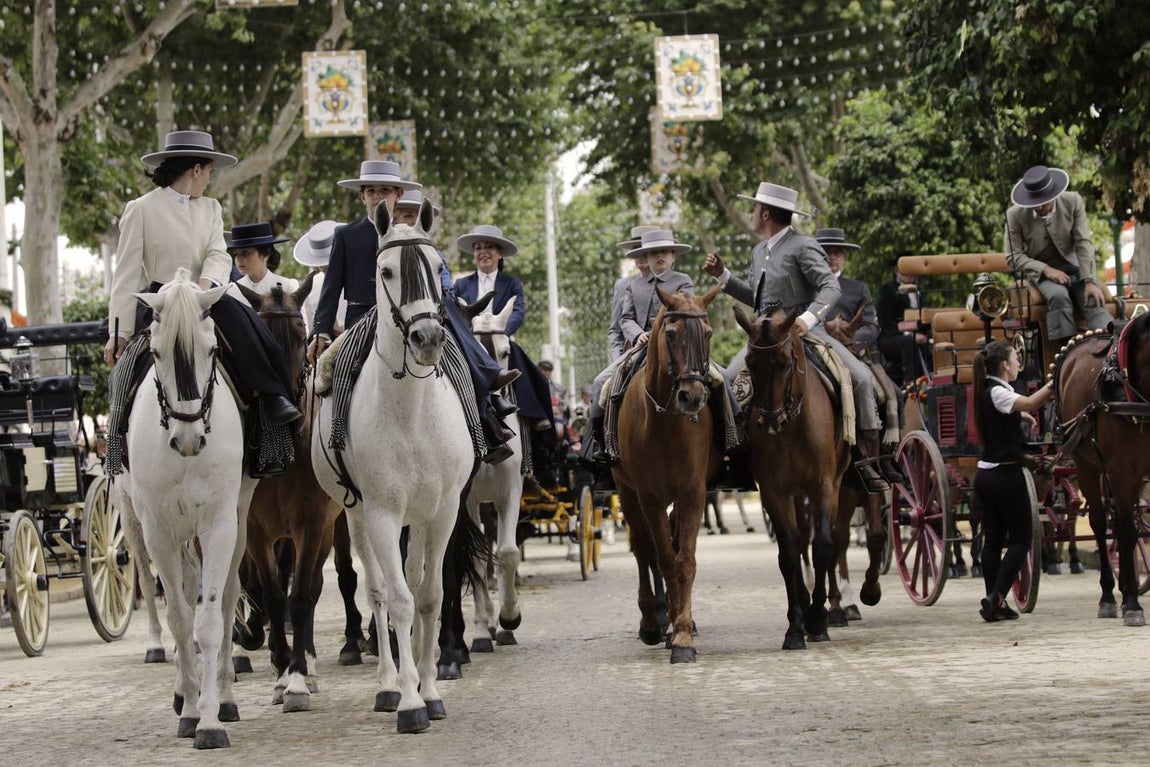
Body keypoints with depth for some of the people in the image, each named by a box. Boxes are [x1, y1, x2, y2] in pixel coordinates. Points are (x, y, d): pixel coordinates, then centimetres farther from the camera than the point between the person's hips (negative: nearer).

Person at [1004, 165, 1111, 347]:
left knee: (1093, 300, -26)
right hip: (1041, 271, -2)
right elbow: (1013, 256, -7)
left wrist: (1090, 282, -19)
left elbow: (1084, 243, -8)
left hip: (1074, 265, 2)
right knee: (1059, 297, -33)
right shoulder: (1016, 215, -11)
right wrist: (1046, 270, -21)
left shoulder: (1072, 202, -8)